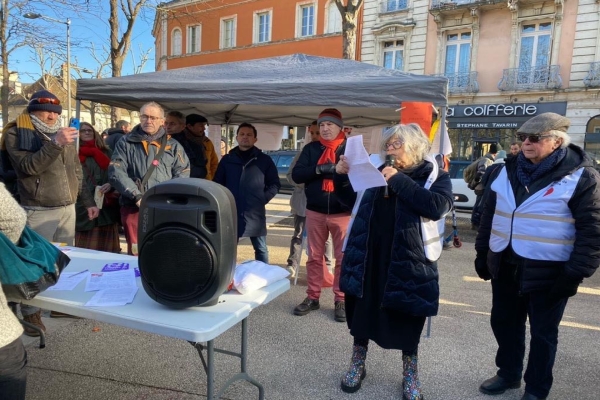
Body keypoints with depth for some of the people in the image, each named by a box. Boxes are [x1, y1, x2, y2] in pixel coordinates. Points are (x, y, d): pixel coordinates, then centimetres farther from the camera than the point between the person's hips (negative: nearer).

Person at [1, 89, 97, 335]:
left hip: (68, 208, 5)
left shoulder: (64, 133, 16)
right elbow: (28, 166, -16)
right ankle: (31, 313, 12)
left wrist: (87, 201, 16)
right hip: (39, 212, -5)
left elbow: (77, 173, 19)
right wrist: (55, 144, -25)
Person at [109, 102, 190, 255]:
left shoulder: (172, 145, 11)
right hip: (134, 208, 0)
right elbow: (115, 172, -1)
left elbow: (182, 173, 5)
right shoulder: (126, 143, 9)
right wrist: (137, 196, -12)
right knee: (136, 253, 3)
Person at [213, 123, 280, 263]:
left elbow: (275, 184, 7)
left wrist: (263, 199, -5)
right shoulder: (227, 159, 9)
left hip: (255, 213, -1)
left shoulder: (264, 160, 5)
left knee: (261, 249, 8)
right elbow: (217, 183, 12)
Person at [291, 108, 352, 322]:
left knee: (343, 258, 2)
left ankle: (341, 300, 14)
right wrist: (319, 169, -16)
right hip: (315, 212, 2)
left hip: (343, 213, -2)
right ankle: (312, 297, 22)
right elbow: (297, 175, -2)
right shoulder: (311, 148, 8)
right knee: (314, 256, 10)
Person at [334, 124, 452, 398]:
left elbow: (438, 206, -22)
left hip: (408, 260, -3)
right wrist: (342, 176, -2)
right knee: (361, 308, 13)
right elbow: (351, 197, 17)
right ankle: (357, 364, 35)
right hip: (367, 256, 4)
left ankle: (410, 375, 32)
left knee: (407, 317, 10)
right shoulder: (378, 170, 9)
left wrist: (400, 181, -22)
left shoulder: (435, 176, -2)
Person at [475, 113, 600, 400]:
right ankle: (508, 374, 39)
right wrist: (482, 252, 11)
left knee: (543, 333, 12)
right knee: (504, 323, 17)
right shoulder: (510, 169, 5)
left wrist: (575, 273, -15)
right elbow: (490, 213, 11)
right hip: (505, 266, 5)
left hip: (548, 271, -5)